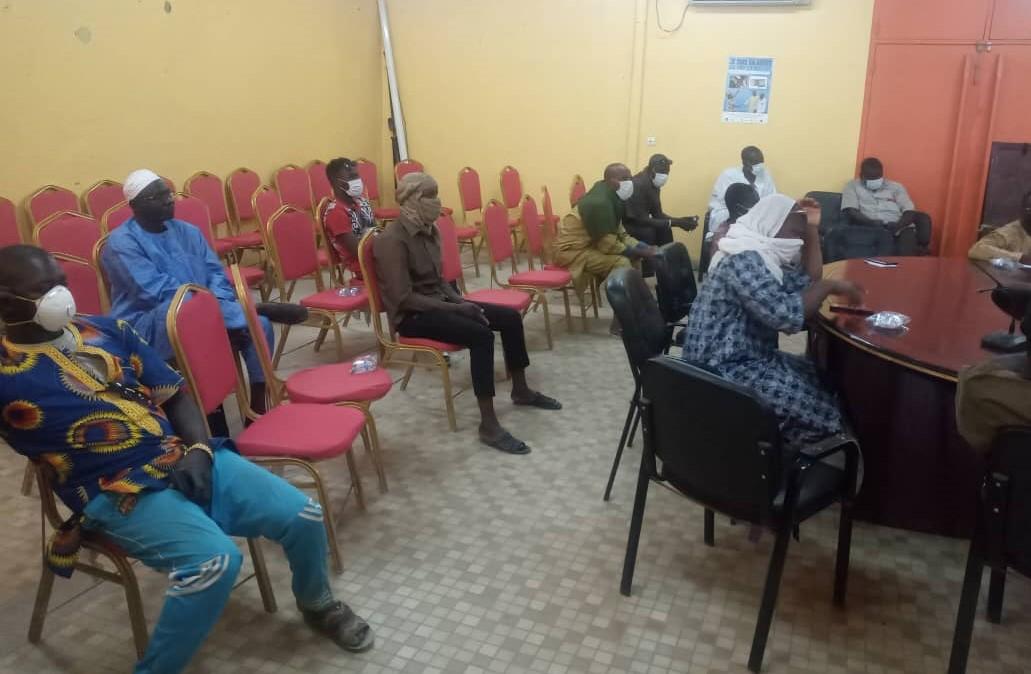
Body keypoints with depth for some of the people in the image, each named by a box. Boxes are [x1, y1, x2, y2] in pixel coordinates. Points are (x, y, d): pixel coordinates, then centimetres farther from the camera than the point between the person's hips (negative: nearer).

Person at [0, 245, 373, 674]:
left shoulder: (108, 330, 11)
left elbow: (175, 395, 13)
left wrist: (198, 450, -3)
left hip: (185, 461, 5)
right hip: (116, 493, -5)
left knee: (303, 516, -5)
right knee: (213, 558, -33)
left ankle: (317, 604, 28)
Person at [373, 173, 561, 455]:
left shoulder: (429, 230, 8)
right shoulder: (392, 240, -19)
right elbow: (404, 297, -23)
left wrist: (460, 300, -4)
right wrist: (455, 307, -22)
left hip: (437, 302, 9)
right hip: (411, 315, -9)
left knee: (510, 317, -1)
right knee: (480, 334, -31)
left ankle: (520, 390, 18)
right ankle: (488, 426, -27)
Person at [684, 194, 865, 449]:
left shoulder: (762, 255, 12)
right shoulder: (743, 260, -22)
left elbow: (808, 280, 14)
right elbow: (786, 315, -31)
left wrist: (812, 229, 9)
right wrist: (831, 286, -17)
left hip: (746, 358, 11)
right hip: (724, 372, -11)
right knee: (824, 409, -10)